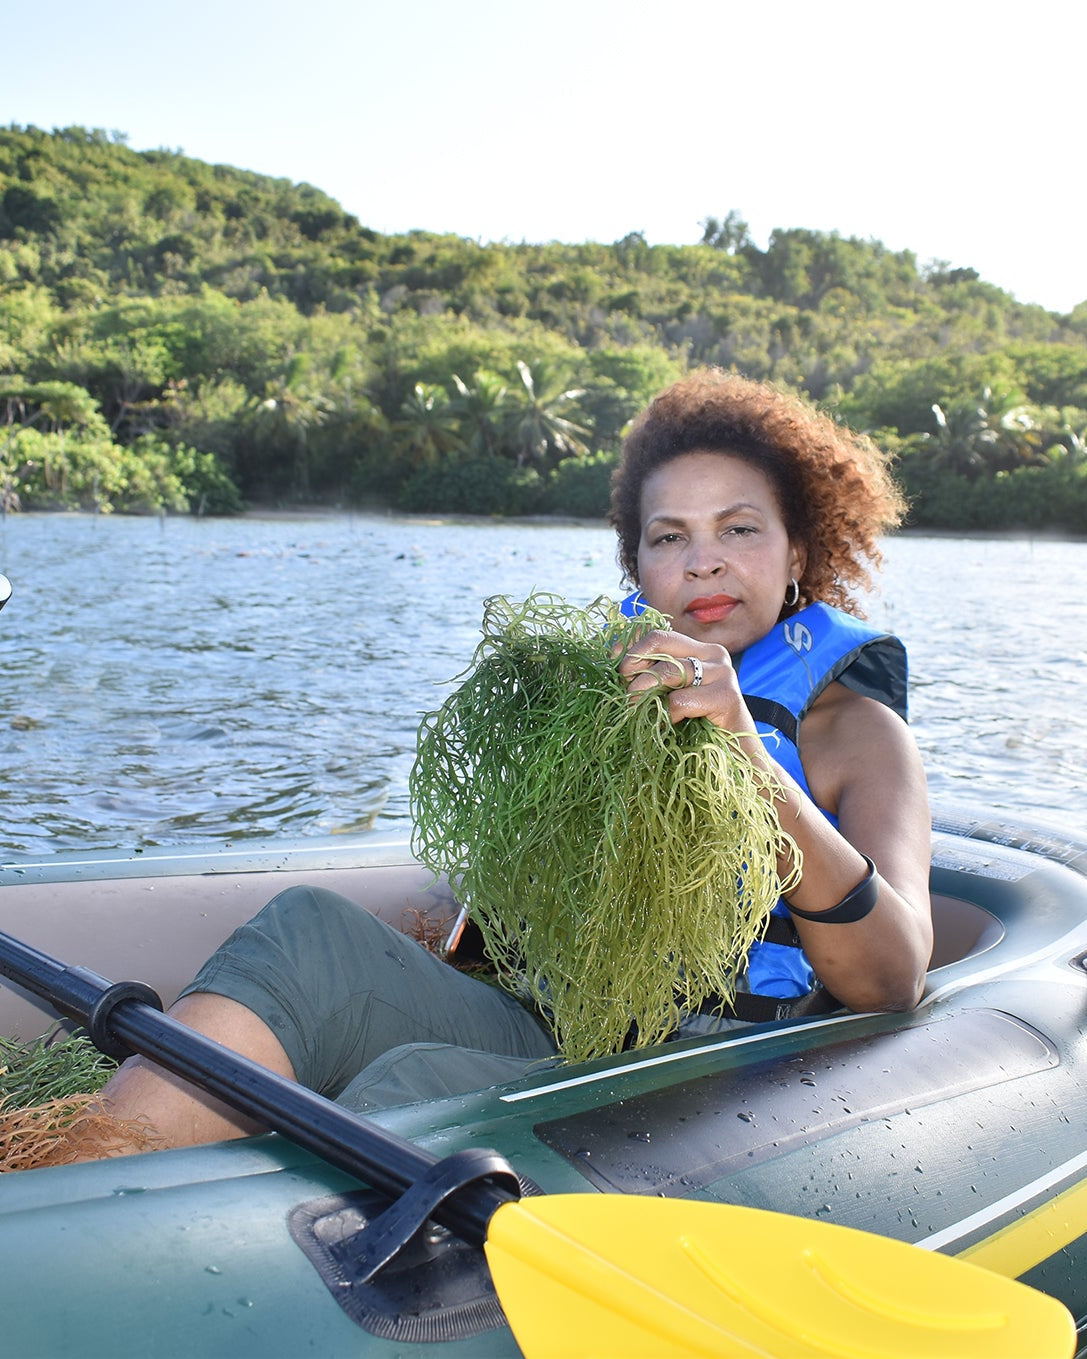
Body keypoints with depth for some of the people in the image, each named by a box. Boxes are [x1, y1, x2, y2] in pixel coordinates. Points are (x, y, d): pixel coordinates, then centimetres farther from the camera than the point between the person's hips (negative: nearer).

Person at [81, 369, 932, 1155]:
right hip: (534, 1035, 5)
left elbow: (892, 985, -16)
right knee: (313, 932, -22)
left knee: (411, 1092, -32)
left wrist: (749, 755, -28)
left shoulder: (856, 730, 5)